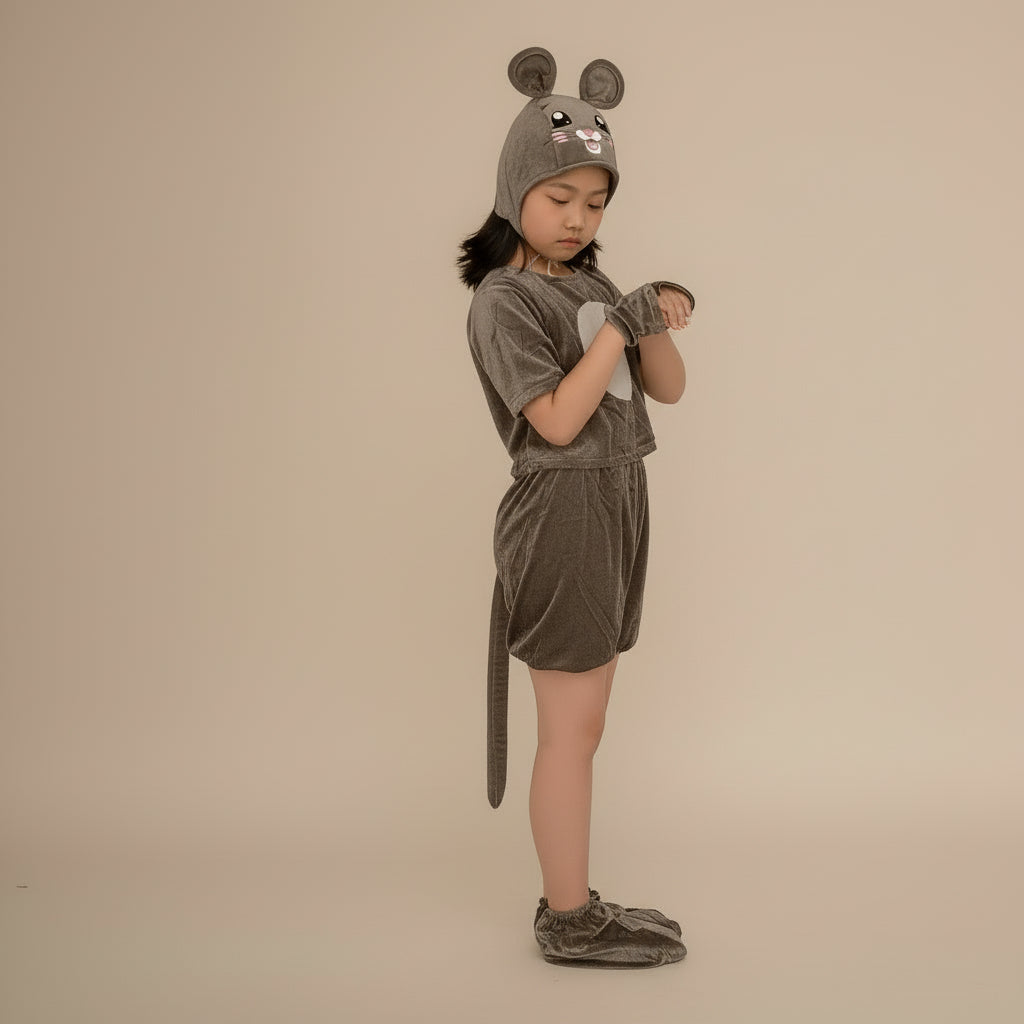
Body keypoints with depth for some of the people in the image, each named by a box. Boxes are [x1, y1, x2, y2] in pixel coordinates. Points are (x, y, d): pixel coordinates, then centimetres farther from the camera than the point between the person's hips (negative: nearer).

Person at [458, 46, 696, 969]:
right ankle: (570, 919, 9)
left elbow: (668, 387, 10)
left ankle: (571, 901, 22)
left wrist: (660, 318, -8)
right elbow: (558, 419, -17)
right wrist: (618, 326, -19)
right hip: (563, 511, -8)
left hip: (617, 505, 8)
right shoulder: (502, 299, -9)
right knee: (572, 727, -2)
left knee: (586, 719, 12)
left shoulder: (589, 282, 14)